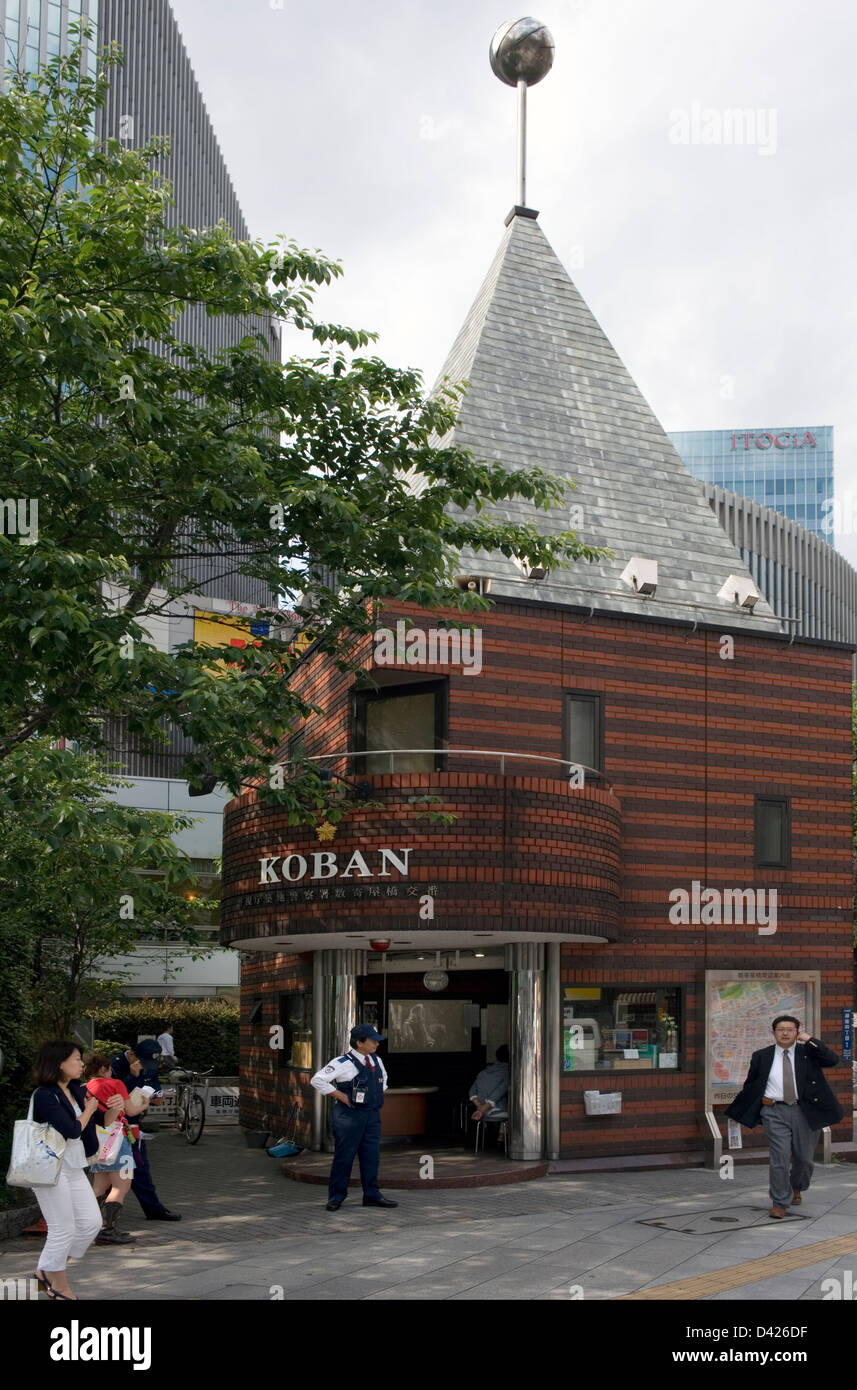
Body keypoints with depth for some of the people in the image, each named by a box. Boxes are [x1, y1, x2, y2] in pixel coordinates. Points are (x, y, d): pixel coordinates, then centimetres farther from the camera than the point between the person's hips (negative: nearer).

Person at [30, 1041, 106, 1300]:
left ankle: (47, 1271, 22)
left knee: (91, 1223, 8)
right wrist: (89, 1110, -5)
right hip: (51, 1169, -9)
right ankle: (59, 1286, 17)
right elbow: (72, 1130, -23)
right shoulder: (44, 1096, -16)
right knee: (63, 1229, -1)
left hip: (74, 1168, 9)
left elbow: (94, 1126, 17)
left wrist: (112, 1110, -1)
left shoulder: (76, 1091, 9)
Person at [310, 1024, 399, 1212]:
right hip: (349, 1116, -7)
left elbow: (383, 1077, 33)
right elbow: (317, 1080, -16)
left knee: (371, 1155, 8)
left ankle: (372, 1195, 17)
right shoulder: (344, 1063, -15)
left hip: (372, 1114, 7)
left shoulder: (376, 1061, 9)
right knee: (344, 1156, -1)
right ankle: (336, 1197, 10)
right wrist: (343, 1097, -15)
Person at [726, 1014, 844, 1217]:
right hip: (775, 1112, -1)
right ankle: (780, 1203, 2)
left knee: (804, 1158, 12)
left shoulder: (808, 1052, 5)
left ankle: (796, 1188, 41)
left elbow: (832, 1060, -11)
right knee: (779, 1159, -8)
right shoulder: (761, 1056, 6)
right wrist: (737, 1111, 14)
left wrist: (810, 1040, -12)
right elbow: (750, 1085, 14)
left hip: (804, 1111, 1)